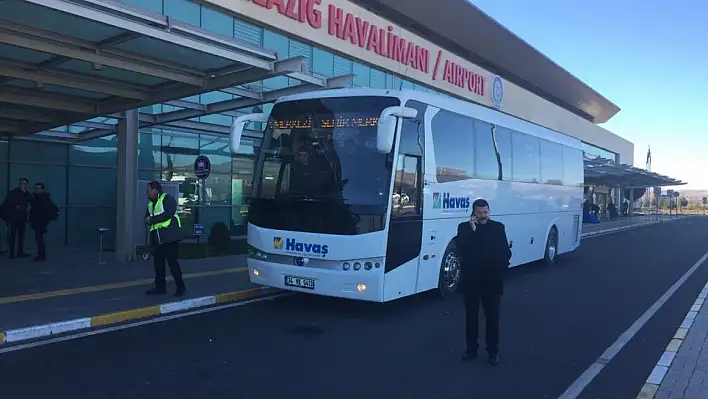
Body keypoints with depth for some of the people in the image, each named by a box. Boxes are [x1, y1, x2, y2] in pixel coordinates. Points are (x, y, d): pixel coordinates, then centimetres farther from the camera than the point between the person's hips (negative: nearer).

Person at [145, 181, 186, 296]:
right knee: (158, 261, 9)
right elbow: (147, 216, 21)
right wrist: (147, 220, -4)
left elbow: (169, 213, -20)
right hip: (157, 237, 8)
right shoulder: (151, 203, 19)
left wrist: (152, 219, -17)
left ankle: (181, 287, 0)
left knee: (172, 260, -7)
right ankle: (160, 286, 19)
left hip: (168, 235, -8)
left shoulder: (167, 199, -7)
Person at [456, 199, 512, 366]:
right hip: (471, 279, 0)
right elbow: (461, 250, -15)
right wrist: (471, 231, -19)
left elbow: (506, 252, 4)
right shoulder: (464, 227, -1)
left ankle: (493, 351, 17)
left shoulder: (498, 227, 2)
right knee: (471, 315, 10)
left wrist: (500, 269, -7)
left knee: (492, 316, 5)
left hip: (492, 279, 0)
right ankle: (471, 349, 22)